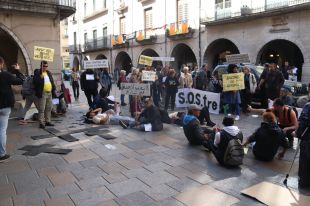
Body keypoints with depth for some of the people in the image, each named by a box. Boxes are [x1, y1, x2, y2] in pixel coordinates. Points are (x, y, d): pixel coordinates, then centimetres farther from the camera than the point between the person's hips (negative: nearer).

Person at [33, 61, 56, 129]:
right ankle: (41, 123, 2)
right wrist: (40, 77, -28)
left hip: (49, 93, 7)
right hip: (42, 93, -7)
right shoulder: (37, 73, -4)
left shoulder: (49, 73, 16)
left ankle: (48, 121, 23)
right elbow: (35, 82, -15)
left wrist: (54, 90, 14)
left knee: (49, 108, 13)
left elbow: (52, 82, 20)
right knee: (42, 109, -4)